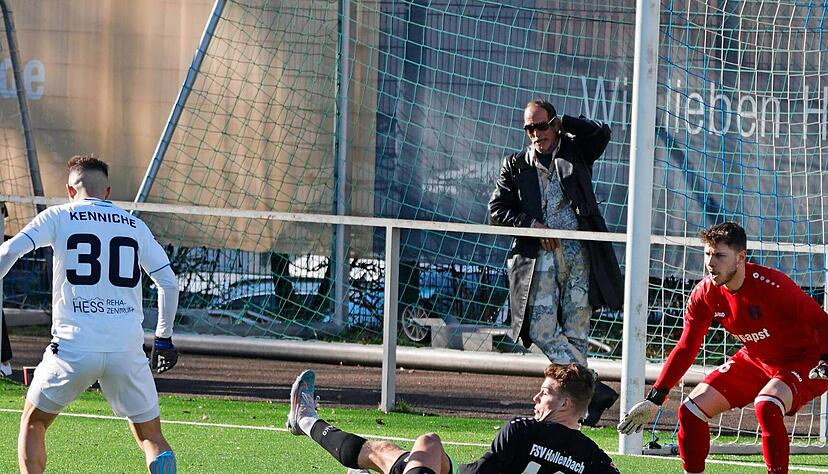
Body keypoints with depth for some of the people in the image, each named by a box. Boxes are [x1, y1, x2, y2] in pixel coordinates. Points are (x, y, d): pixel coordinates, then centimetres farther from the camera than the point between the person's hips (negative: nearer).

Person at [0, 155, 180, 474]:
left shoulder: (59, 217, 7)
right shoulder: (135, 226, 14)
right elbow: (169, 283, 13)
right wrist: (164, 337, 23)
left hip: (74, 347, -2)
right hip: (128, 350, 2)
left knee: (32, 423, 18)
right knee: (151, 438, 12)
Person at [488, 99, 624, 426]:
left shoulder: (575, 152, 14)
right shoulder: (515, 166, 15)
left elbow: (601, 133, -4)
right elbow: (497, 211, 9)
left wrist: (562, 124, -2)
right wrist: (531, 224, -5)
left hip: (579, 254, -1)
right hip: (539, 256, 1)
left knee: (575, 331, -2)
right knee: (542, 329, -14)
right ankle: (595, 390, -10)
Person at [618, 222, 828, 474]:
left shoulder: (770, 284, -29)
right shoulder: (705, 293, -10)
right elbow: (685, 348, 2)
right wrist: (654, 400, 1)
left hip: (803, 360, -7)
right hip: (755, 359, 7)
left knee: (766, 405, -36)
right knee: (691, 410, -1)